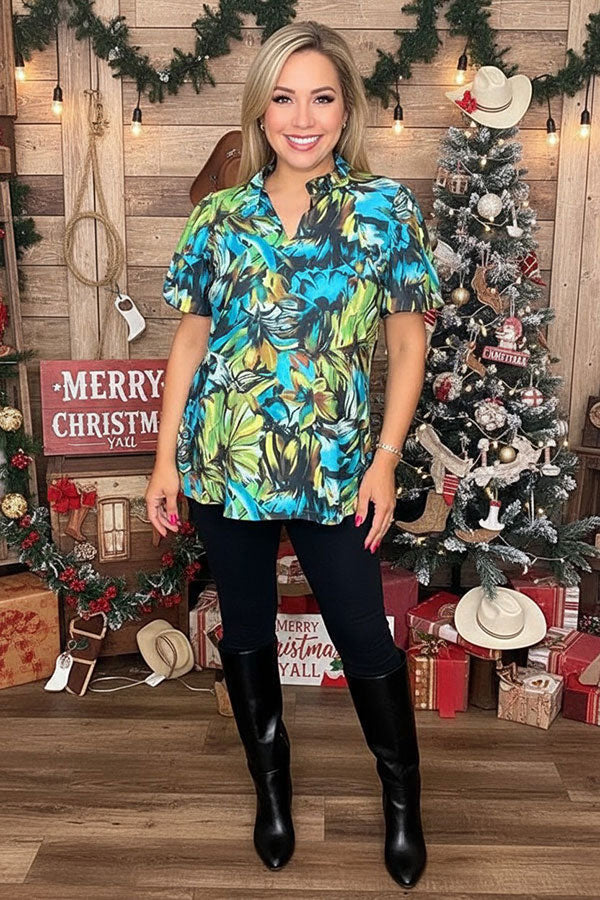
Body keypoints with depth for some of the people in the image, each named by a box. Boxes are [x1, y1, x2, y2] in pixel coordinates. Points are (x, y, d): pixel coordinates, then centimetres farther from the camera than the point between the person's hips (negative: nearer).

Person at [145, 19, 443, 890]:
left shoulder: (386, 208, -1)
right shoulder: (219, 216, 3)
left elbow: (408, 342, -1)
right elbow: (191, 339, 6)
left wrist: (385, 460, -7)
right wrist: (166, 457, 3)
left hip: (334, 468, -2)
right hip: (224, 461, 3)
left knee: (365, 636, 6)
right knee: (246, 630, 15)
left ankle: (403, 797, 33)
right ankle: (271, 784, 39)